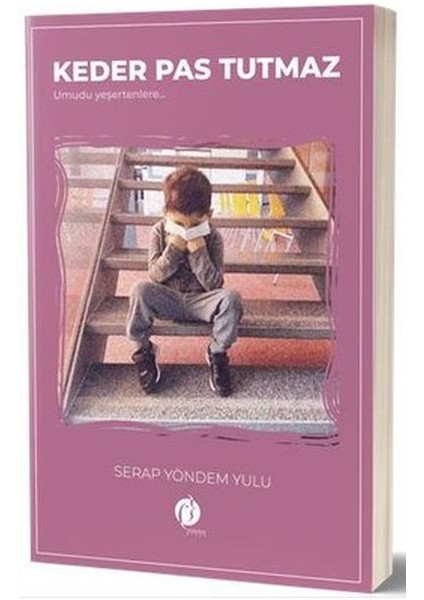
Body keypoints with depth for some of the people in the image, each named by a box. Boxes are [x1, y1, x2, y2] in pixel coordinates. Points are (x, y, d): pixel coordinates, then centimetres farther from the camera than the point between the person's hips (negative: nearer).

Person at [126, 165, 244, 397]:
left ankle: (217, 354, -8)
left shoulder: (212, 237, -7)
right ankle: (144, 352, -11)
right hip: (168, 299, 1)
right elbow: (155, 275, -8)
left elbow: (213, 284, -13)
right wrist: (174, 248, -21)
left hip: (200, 301, 0)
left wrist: (198, 250, -24)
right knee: (140, 290, -31)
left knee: (231, 298, -31)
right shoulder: (159, 232, -4)